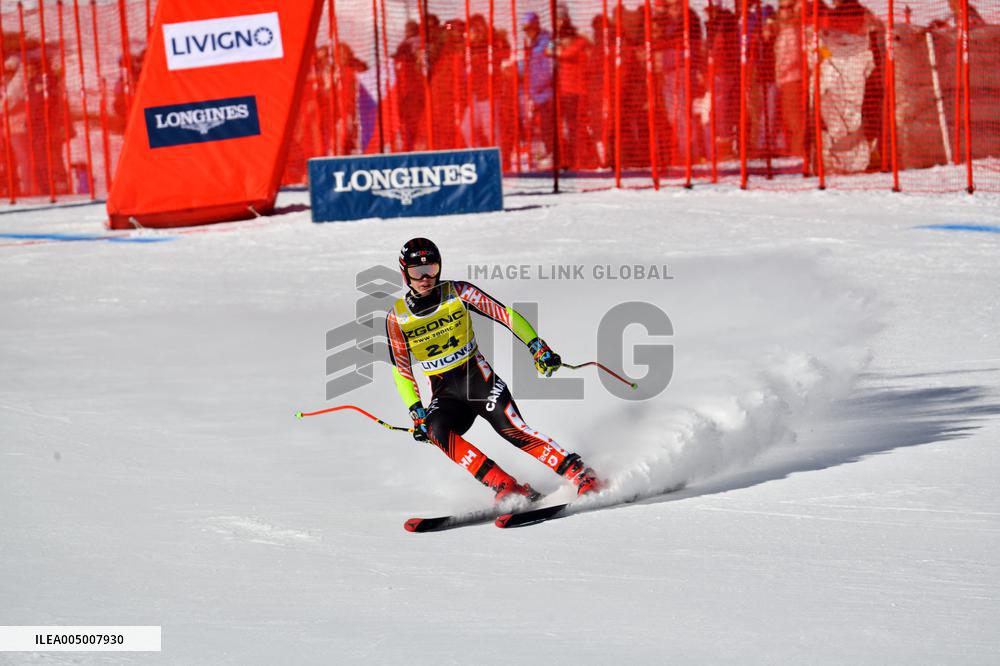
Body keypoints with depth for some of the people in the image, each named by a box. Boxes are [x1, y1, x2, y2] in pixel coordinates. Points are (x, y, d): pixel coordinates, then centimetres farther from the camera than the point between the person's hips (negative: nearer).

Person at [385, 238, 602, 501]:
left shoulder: (458, 293, -5)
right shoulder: (397, 318, -1)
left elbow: (505, 314, -5)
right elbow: (401, 371, 6)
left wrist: (538, 347, -16)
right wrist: (416, 413, -3)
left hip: (479, 380, -1)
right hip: (445, 393, 1)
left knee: (512, 430, -23)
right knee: (437, 430, -30)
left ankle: (582, 476, -20)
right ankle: (507, 488, -32)